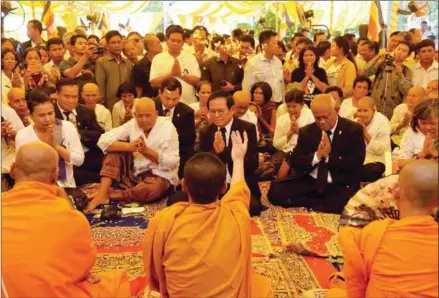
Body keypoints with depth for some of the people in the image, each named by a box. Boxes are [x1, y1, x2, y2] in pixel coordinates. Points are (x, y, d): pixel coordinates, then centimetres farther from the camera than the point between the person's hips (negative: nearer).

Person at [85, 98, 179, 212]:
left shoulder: (167, 127, -11)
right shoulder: (132, 124, -2)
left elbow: (172, 163, -17)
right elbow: (104, 141, -12)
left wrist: (146, 151, -25)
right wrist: (129, 146, -27)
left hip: (159, 176, -4)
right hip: (134, 174, 4)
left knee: (152, 189, -38)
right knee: (115, 147, -13)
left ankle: (110, 195, -16)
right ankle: (102, 194, -20)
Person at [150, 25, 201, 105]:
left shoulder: (190, 58, 7)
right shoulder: (158, 58, 4)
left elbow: (197, 81, 1)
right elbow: (153, 83, -3)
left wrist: (181, 74, -12)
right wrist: (171, 74, -14)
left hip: (189, 103, 1)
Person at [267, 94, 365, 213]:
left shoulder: (354, 129, -1)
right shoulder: (306, 131, 8)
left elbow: (357, 162, -10)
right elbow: (294, 162, 1)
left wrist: (329, 156, -17)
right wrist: (316, 156, -15)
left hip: (341, 186, -3)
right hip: (309, 183, 3)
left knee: (345, 203, -38)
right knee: (275, 191, -19)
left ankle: (307, 205, -14)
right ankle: (317, 204, -12)